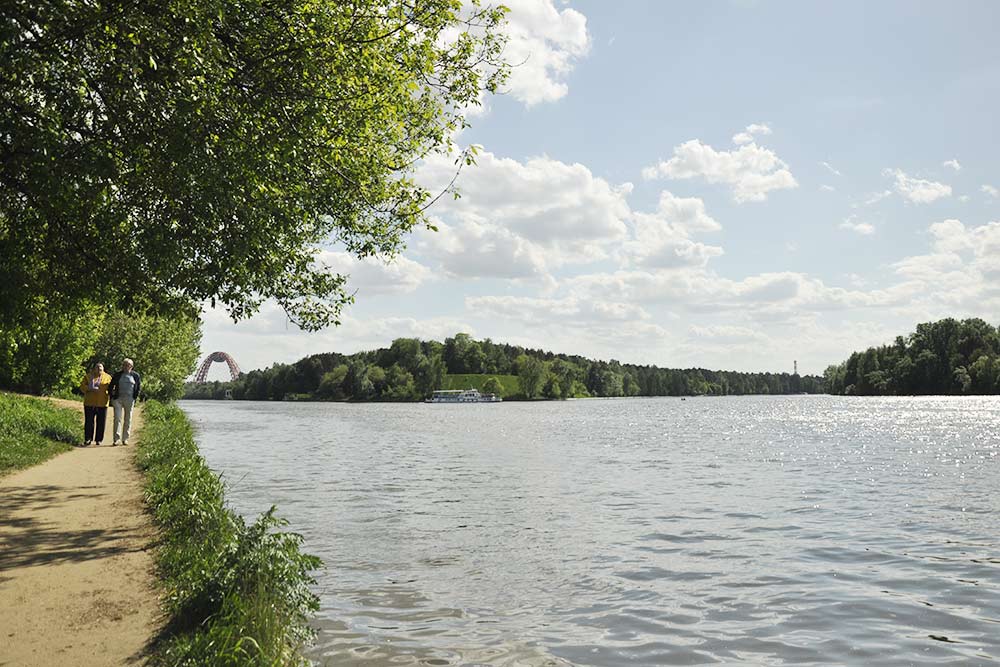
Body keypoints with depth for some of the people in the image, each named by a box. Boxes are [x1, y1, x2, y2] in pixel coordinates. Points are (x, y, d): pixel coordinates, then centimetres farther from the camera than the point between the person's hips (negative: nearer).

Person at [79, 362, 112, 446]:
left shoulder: (107, 377, 9)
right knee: (89, 421, 0)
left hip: (102, 403, 0)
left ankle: (99, 440, 9)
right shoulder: (88, 376, 9)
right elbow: (82, 386, 2)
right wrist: (90, 389, -15)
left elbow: (110, 388, 8)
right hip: (90, 402, 0)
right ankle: (88, 439, 6)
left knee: (101, 422, 1)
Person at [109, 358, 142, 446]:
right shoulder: (117, 375, 7)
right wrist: (111, 397, 4)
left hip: (129, 399, 1)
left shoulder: (136, 376, 6)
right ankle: (116, 439, -11)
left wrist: (135, 397, 3)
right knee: (117, 418, -9)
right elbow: (111, 386, 12)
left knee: (127, 419, 6)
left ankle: (125, 439, 15)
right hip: (118, 399, 0)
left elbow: (138, 387, 11)